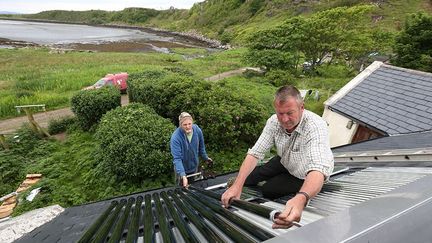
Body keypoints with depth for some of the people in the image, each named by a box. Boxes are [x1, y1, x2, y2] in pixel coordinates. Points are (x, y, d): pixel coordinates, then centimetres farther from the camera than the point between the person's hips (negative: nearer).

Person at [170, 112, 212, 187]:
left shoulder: (197, 130, -18)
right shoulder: (175, 137, -32)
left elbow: (201, 146, 1)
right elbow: (177, 158, -34)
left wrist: (205, 157, 13)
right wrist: (183, 175, -43)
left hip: (194, 166, 4)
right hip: (182, 168, -4)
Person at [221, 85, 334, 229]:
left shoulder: (316, 127, -39)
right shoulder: (274, 122, -24)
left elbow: (319, 169, -51)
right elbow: (255, 153, -26)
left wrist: (301, 199, -72)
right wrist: (237, 185, -37)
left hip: (305, 173, -4)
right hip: (285, 161, 4)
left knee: (267, 190, -6)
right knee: (247, 178, 3)